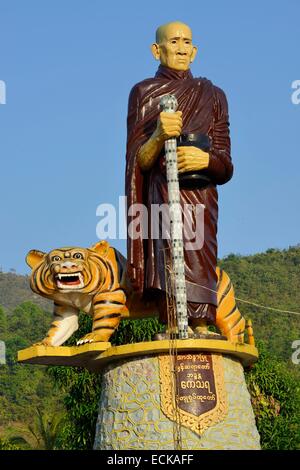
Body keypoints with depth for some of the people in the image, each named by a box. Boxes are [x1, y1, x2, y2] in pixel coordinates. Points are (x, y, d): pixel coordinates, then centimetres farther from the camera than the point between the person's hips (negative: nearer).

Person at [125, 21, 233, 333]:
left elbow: (226, 170, 12)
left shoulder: (212, 96, 18)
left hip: (201, 203, 2)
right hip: (161, 199, -2)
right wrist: (159, 136, -17)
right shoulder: (143, 93, 12)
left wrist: (206, 159, -11)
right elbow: (139, 162, 4)